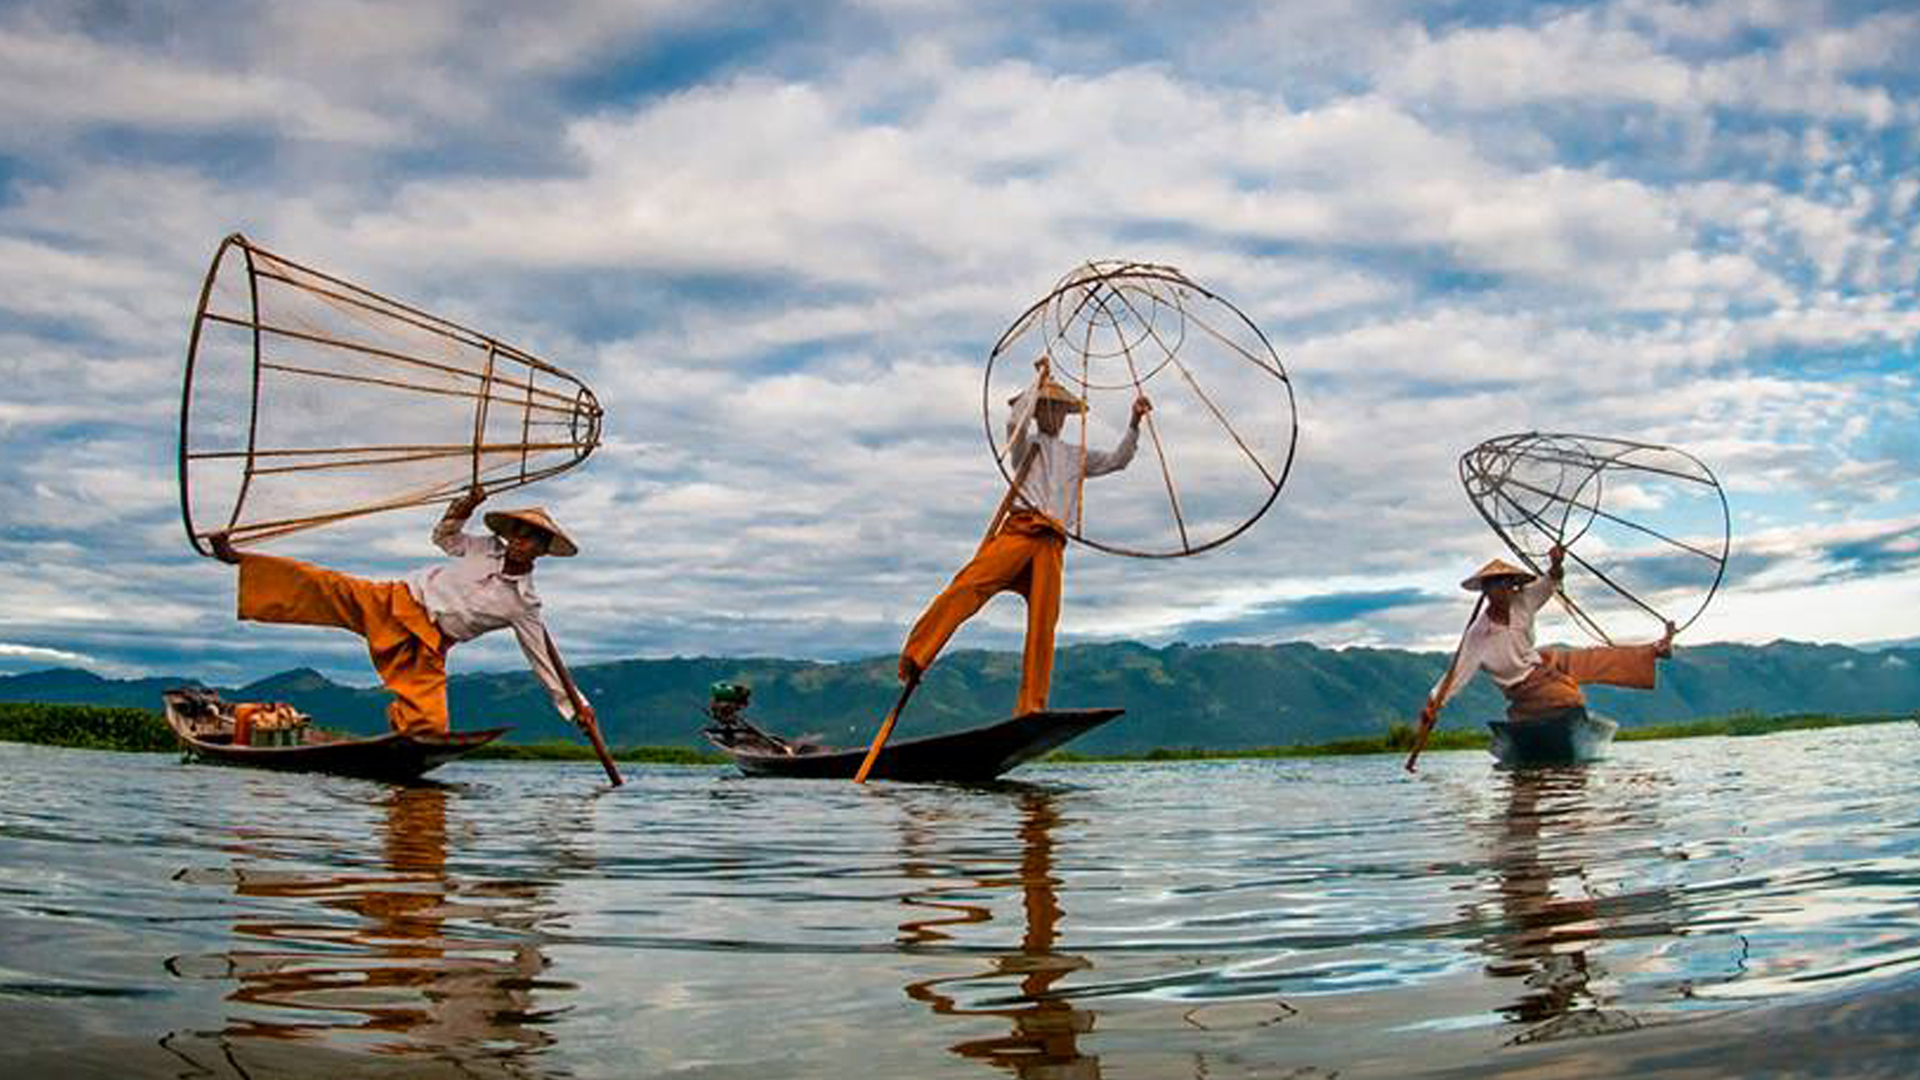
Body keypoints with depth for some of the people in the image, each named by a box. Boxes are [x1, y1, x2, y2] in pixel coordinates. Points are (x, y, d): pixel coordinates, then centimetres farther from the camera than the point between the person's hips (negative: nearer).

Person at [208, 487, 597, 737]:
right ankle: (237, 558, -14)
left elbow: (544, 659, 0)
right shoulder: (487, 549, 6)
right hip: (397, 602, 1)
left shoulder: (524, 606, -2)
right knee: (330, 587, -18)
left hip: (428, 645, -1)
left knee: (429, 724, -21)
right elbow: (444, 535, 22)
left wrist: (576, 705, -5)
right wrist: (465, 506, 2)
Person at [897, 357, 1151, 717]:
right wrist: (1040, 379, 2)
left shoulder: (1076, 456, 32)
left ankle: (1031, 705, -10)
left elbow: (1117, 460, 30)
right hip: (1020, 529, -3)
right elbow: (1014, 420, -1)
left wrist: (1134, 423, 17)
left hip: (1052, 544, 4)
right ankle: (915, 657, -29)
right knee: (968, 586, -24)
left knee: (1044, 620, -10)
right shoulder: (1027, 444, 20)